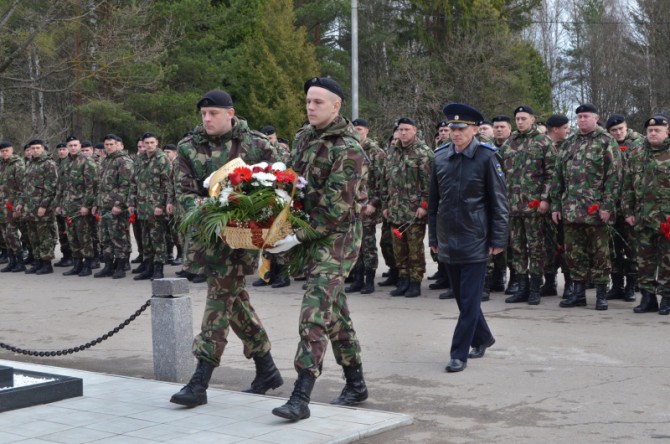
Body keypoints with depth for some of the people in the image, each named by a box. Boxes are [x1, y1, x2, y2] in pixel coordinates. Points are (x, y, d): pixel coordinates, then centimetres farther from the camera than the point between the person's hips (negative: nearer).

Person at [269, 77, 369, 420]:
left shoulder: (347, 150, -17)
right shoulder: (304, 136, 9)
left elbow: (336, 207, -21)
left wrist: (298, 237, -23)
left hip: (337, 236, -9)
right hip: (311, 231, 9)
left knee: (315, 312, -15)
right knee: (335, 308, 15)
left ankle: (301, 397, -17)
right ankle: (356, 383, 27)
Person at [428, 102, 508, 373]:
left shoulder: (486, 157, -7)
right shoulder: (440, 157, 5)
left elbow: (499, 202, -6)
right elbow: (433, 200, 13)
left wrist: (498, 239, -9)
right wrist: (433, 236, 12)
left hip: (475, 241, -5)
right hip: (448, 240, 5)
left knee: (469, 300, -2)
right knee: (462, 297, 14)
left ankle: (459, 354, 4)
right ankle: (483, 339, 33)